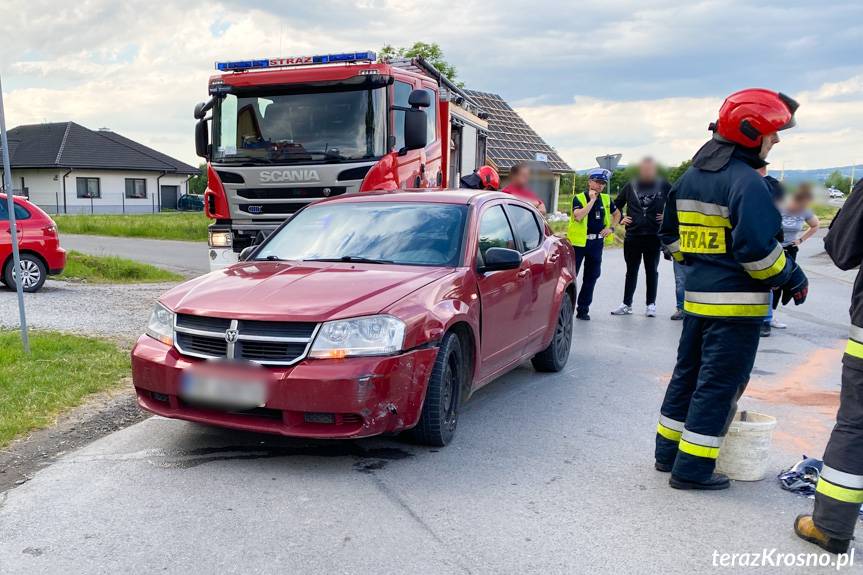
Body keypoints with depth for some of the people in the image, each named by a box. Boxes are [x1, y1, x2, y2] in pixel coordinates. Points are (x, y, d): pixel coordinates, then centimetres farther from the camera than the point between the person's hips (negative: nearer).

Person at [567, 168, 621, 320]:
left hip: (597, 243, 5)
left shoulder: (606, 199, 9)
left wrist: (611, 228, 9)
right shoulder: (579, 198, -7)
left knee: (591, 277, 10)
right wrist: (592, 200, -20)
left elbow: (617, 214, 26)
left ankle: (583, 309, 19)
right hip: (579, 241, -5)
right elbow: (578, 216, -25)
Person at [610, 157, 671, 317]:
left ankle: (651, 304, 14)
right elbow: (616, 204, 17)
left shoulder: (664, 186, 2)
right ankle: (626, 304, 14)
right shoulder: (630, 186, 7)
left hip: (654, 236, -1)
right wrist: (620, 219, 7)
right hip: (632, 236, 2)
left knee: (652, 271, 7)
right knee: (631, 271, 8)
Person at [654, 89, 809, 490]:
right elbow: (757, 249, -22)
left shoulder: (690, 177, 11)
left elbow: (670, 234, 17)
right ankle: (692, 468, 7)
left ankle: (668, 452, 27)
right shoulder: (747, 182, -17)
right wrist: (792, 278, -8)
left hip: (697, 296, 8)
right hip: (737, 302, -8)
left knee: (687, 374, 17)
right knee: (719, 385, 0)